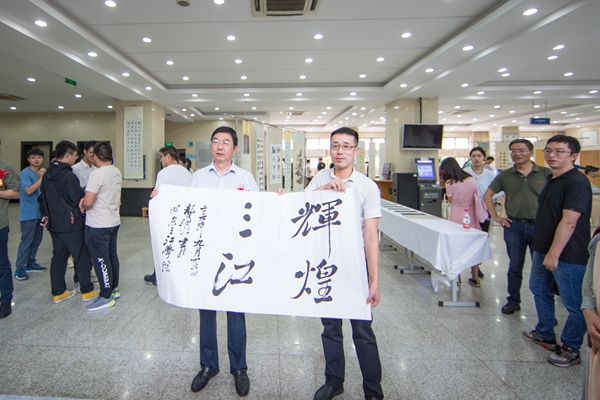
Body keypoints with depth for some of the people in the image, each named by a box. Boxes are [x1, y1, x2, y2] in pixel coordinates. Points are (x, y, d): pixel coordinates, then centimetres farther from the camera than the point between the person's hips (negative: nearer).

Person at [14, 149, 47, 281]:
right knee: (26, 241, -5)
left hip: (40, 212, 7)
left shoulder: (43, 173, 10)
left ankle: (31, 263, 24)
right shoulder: (25, 173, -11)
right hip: (28, 214, -7)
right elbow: (28, 190, -23)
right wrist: (41, 178, -19)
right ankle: (20, 268, 1)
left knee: (37, 240, 13)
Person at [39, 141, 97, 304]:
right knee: (82, 257, 3)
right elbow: (78, 199, -16)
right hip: (71, 223, -8)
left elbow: (42, 198, 15)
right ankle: (87, 291, 11)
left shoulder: (47, 175, 8)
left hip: (54, 224, 8)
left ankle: (58, 292, 20)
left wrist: (46, 214, 20)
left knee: (58, 256, 13)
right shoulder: (68, 175, -18)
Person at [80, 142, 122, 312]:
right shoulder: (117, 172, 6)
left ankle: (106, 297, 10)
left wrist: (82, 204, -1)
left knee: (101, 260, 1)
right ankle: (114, 288, 30)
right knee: (112, 256, 17)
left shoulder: (97, 174, -20)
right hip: (114, 221, 8)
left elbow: (88, 202, -25)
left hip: (98, 225, -8)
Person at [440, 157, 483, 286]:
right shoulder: (471, 180, -4)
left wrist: (445, 182, -2)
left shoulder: (450, 183, -13)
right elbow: (476, 198, 3)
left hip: (457, 218, -3)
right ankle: (475, 278, 20)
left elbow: (450, 200, -2)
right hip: (471, 216, 3)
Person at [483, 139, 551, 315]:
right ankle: (513, 300, 27)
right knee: (515, 267, 12)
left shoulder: (546, 173, -2)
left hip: (540, 226, -1)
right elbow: (487, 194, 11)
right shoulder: (505, 175, 5)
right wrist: (495, 217, 5)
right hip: (514, 226, 2)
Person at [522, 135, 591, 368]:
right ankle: (545, 335, 39)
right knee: (539, 290, 22)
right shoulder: (552, 180, 11)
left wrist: (554, 254, -25)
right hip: (543, 249, 10)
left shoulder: (576, 182, -19)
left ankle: (571, 350, 21)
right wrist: (543, 251, 20)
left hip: (567, 255, -10)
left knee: (574, 305, 5)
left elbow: (569, 222, -25)